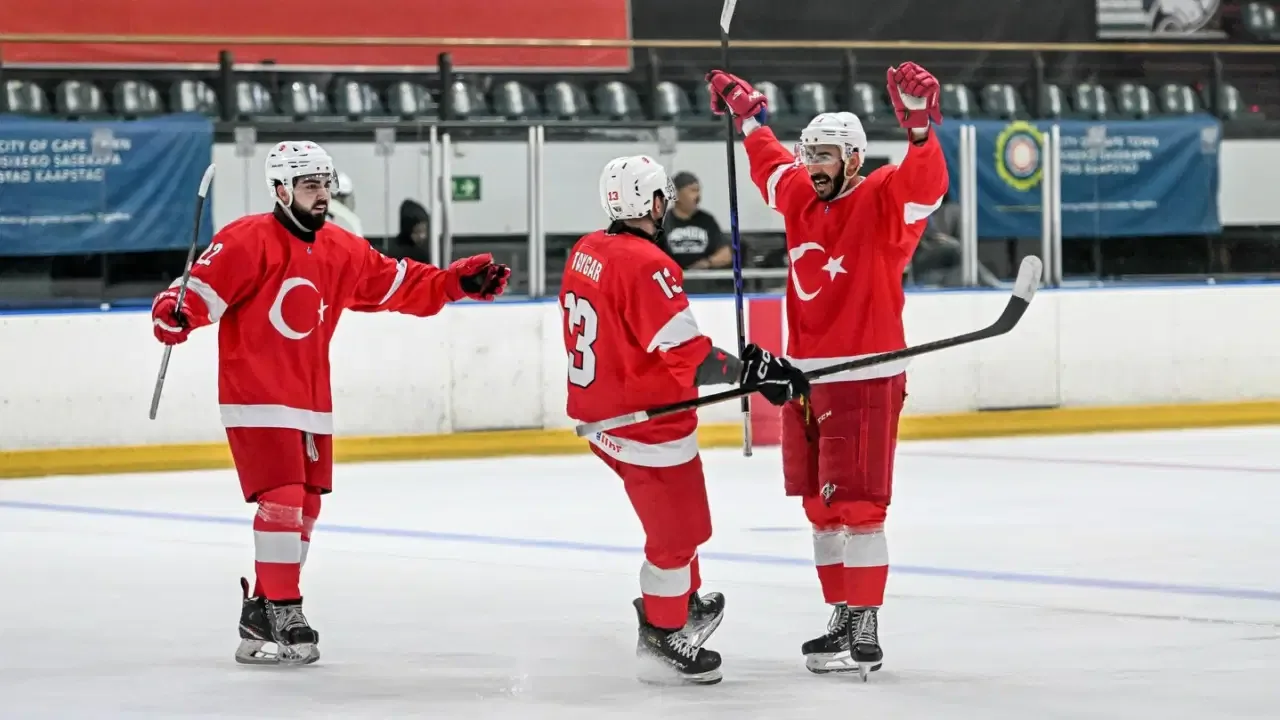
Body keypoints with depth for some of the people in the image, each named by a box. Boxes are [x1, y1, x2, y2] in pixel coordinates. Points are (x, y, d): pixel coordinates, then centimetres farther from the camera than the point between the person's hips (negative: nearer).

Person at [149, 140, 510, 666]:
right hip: (257, 401, -8)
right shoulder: (248, 242, -13)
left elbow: (399, 285, 16)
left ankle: (261, 613, 25)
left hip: (311, 403, 8)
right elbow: (203, 289, -19)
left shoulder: (342, 251, 9)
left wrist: (459, 283, 7)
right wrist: (175, 315, -39)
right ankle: (282, 612, -7)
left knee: (305, 507, 13)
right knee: (282, 500, -16)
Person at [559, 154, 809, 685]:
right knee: (678, 531, 5)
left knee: (674, 516, 27)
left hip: (597, 413, 9)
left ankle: (683, 602, 40)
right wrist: (752, 371, -21)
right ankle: (662, 638, 14)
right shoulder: (645, 265, -25)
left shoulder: (585, 253, 3)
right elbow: (687, 355, -28)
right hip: (645, 421, -9)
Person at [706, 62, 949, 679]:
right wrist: (748, 115, 39)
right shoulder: (799, 195, 11)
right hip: (805, 375, 8)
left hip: (864, 380, -8)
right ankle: (842, 619, 20)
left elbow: (925, 185, -31)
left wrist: (920, 128, -47)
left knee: (855, 506, -10)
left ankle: (865, 635, -9)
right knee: (821, 508, 11)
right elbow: (771, 164, 33)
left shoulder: (883, 200, -10)